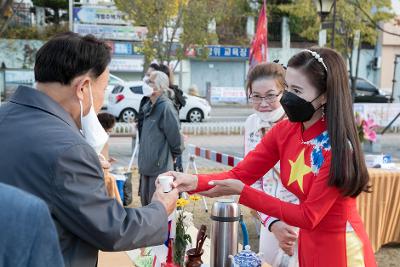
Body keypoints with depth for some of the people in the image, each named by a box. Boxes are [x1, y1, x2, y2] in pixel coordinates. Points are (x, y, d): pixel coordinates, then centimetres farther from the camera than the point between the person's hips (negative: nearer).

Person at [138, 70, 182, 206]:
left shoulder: (166, 107, -16)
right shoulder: (148, 106, 11)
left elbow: (174, 134, -15)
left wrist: (173, 155, -1)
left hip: (161, 165, -9)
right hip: (146, 164, 9)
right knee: (145, 200, 17)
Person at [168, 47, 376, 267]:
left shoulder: (338, 146, -25)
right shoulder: (284, 131, -5)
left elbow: (308, 216, -23)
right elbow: (240, 174, -8)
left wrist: (241, 191, -27)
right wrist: (195, 182, -27)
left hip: (340, 248, -6)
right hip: (308, 242, 6)